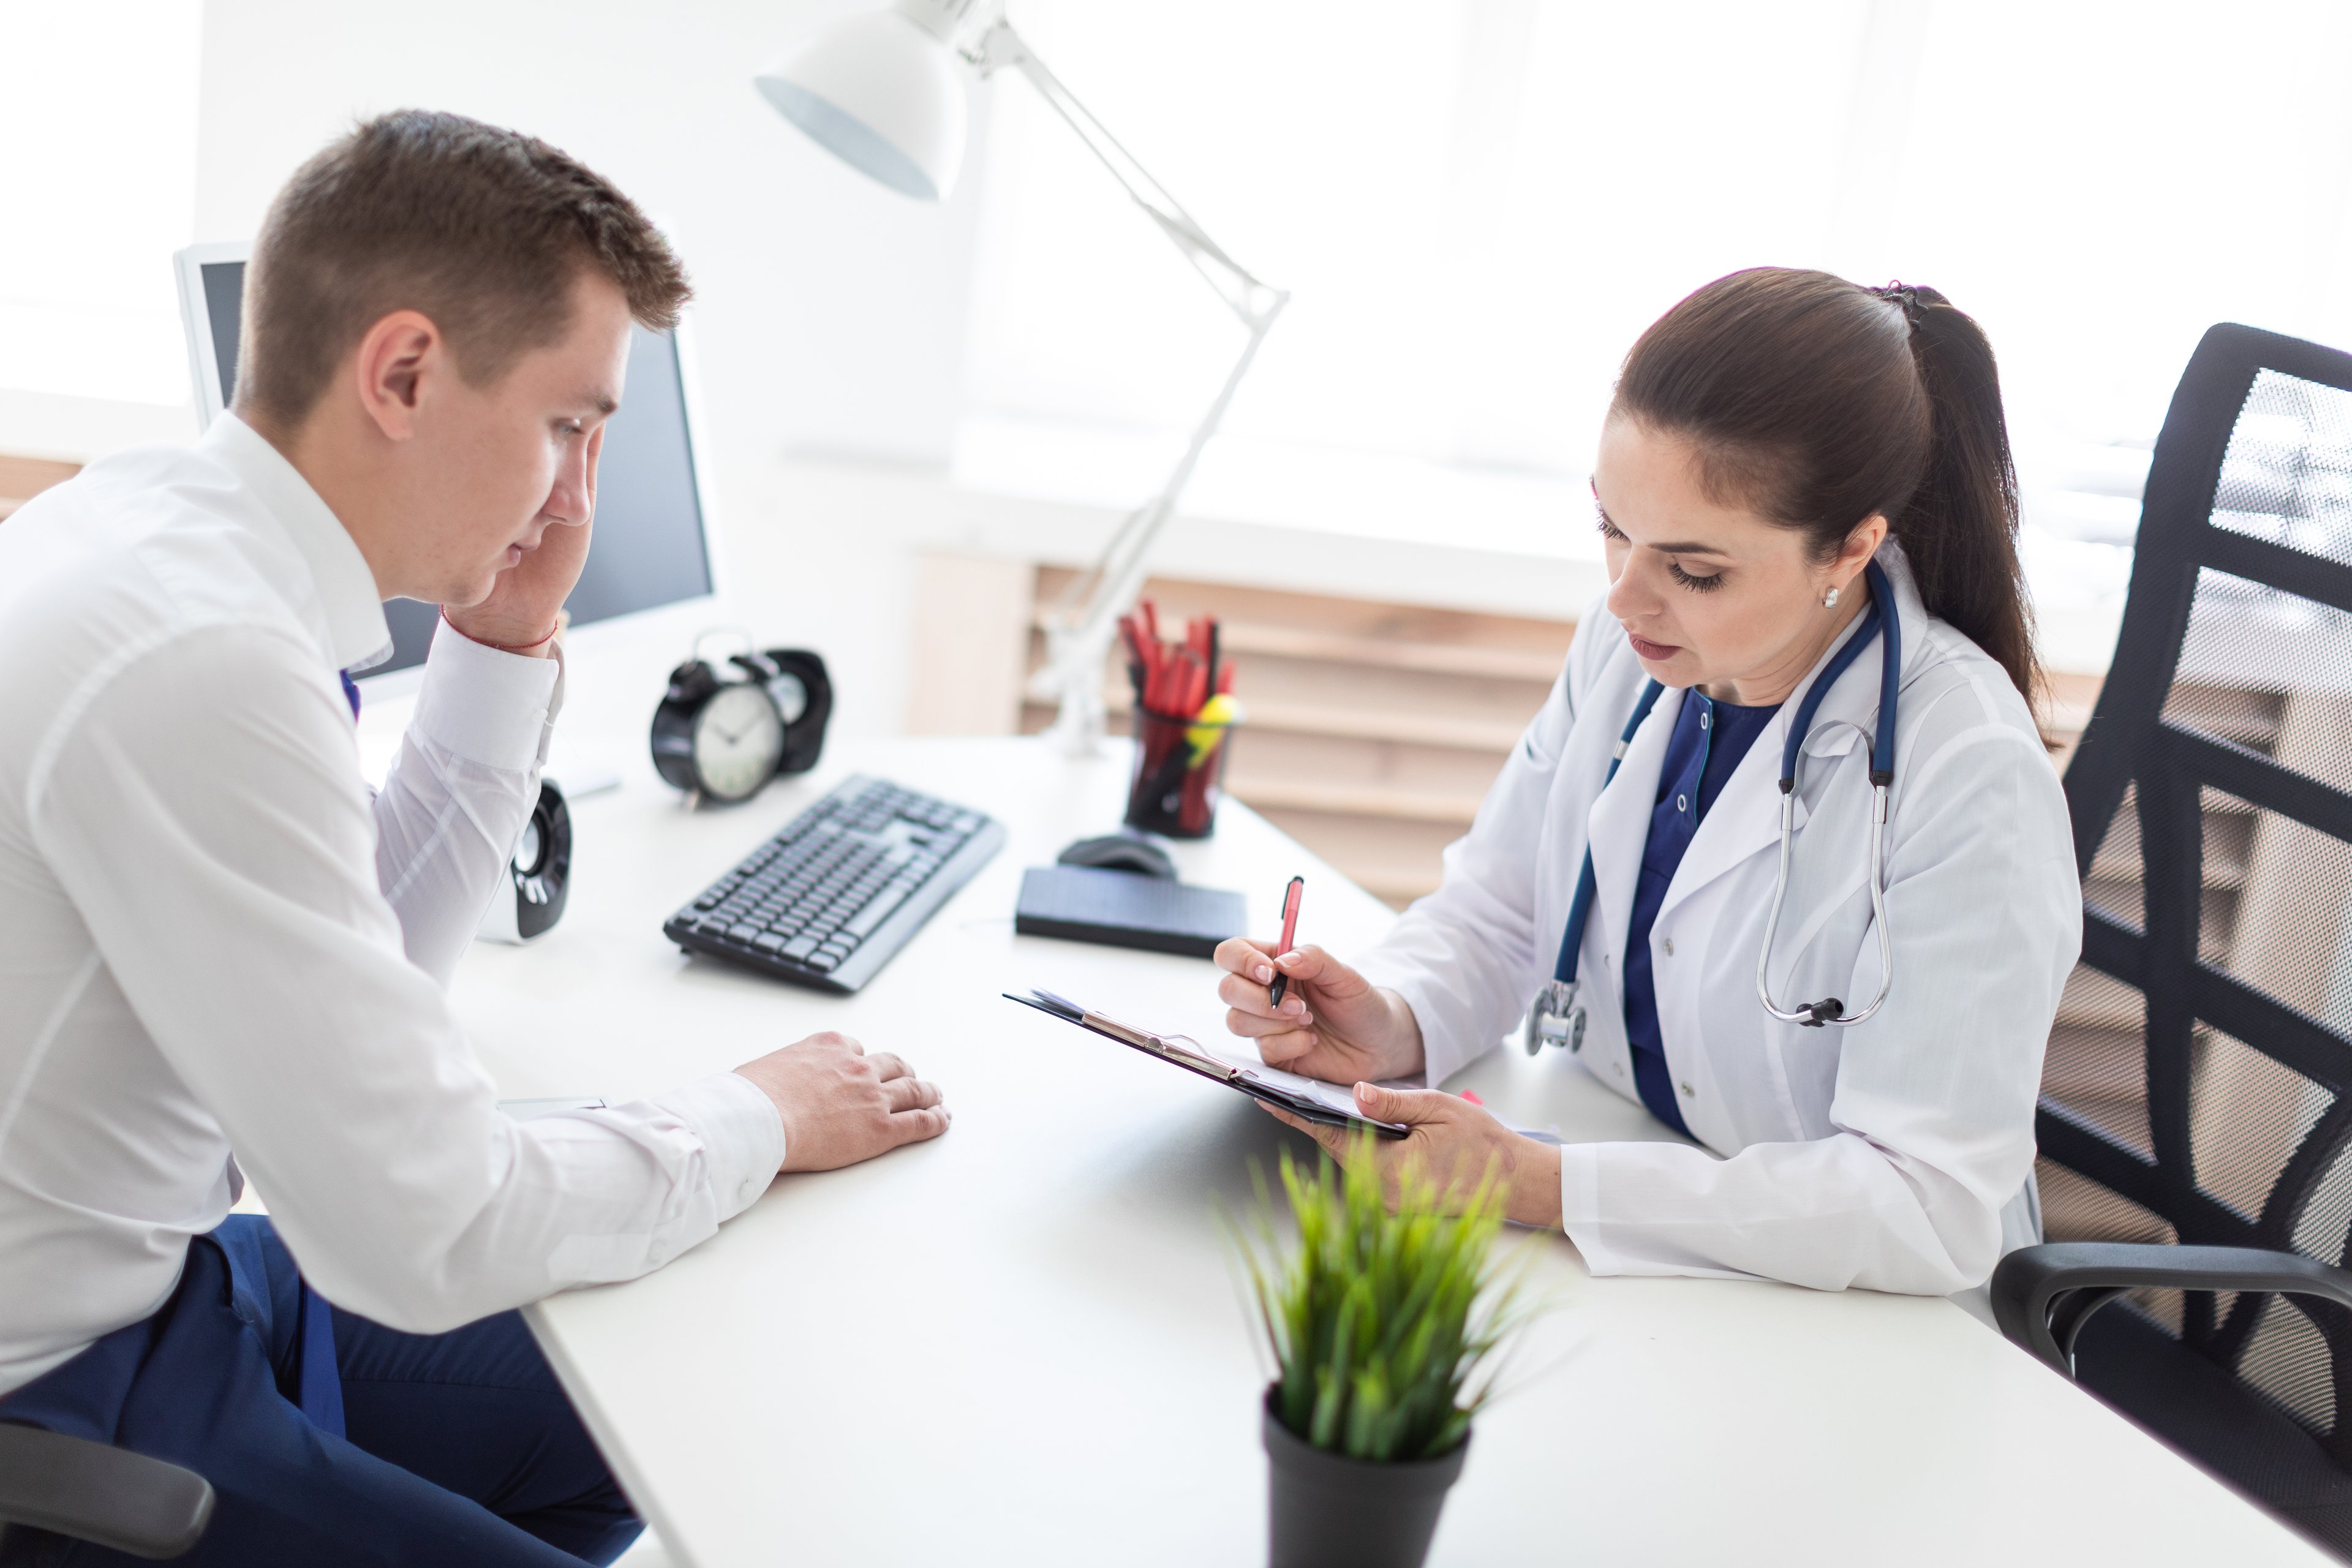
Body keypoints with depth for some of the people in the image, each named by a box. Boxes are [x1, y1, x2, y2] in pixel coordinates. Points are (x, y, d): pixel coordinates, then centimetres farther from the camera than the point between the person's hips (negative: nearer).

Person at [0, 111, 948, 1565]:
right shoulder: (201, 665, -31)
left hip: (141, 1278, 9)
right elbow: (427, 1234, -26)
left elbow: (366, 964, 11)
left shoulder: (157, 509, -1)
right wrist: (755, 1120, -10)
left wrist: (505, 649, 0)